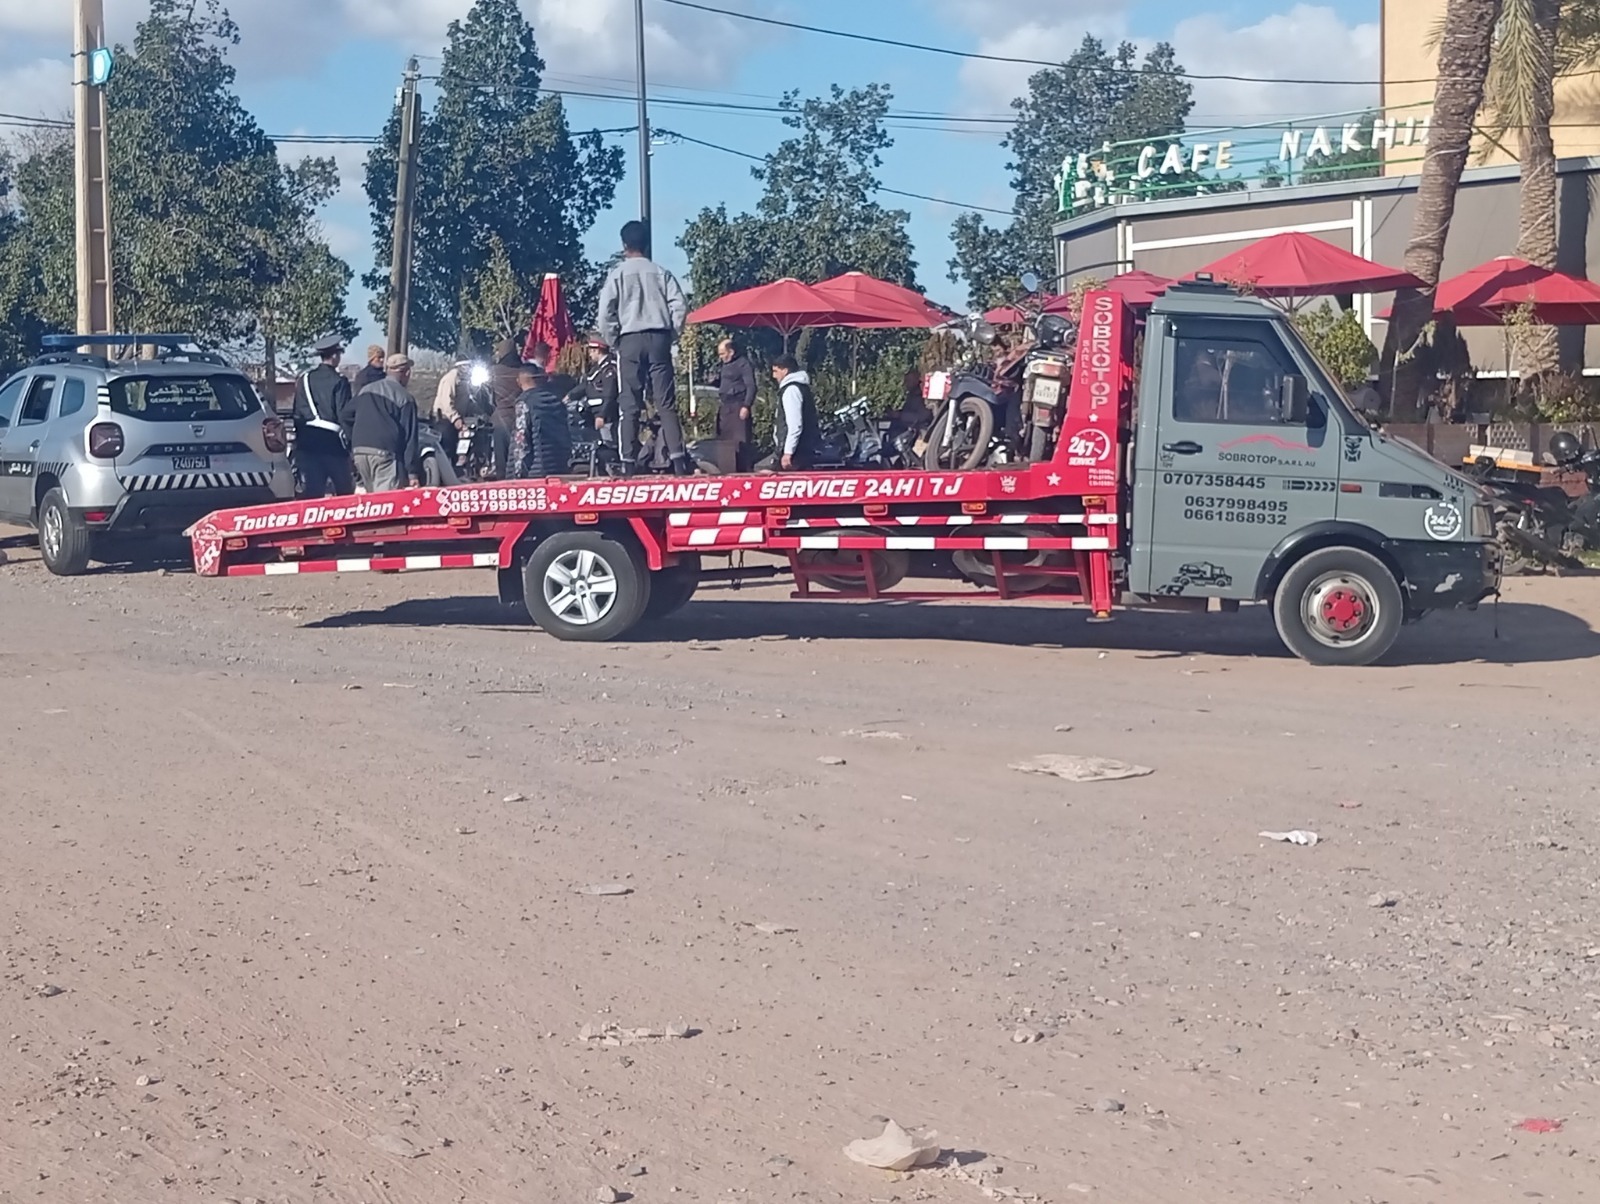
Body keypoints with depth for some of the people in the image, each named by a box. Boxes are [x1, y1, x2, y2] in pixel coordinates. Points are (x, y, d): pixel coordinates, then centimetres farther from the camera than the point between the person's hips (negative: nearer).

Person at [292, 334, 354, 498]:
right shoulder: (339, 381, -6)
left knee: (313, 491, 3)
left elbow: (297, 415, 11)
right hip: (332, 441, -5)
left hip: (308, 441, 5)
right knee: (345, 492, 8)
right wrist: (350, 441, -1)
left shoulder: (304, 380, 9)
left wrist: (298, 442, 18)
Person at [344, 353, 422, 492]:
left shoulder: (365, 391, 20)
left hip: (360, 451, 7)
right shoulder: (405, 397, -1)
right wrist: (413, 472, -5)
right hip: (385, 453, -7)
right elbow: (410, 437, -4)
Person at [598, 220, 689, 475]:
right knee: (666, 403, -1)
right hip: (659, 338, 2)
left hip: (631, 340, -2)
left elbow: (606, 312, -6)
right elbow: (680, 307, -1)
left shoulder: (618, 273, 2)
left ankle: (628, 463, -5)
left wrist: (614, 341, 6)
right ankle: (678, 459, -10)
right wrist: (670, 335, 10)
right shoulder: (661, 273, 8)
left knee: (630, 406, 0)